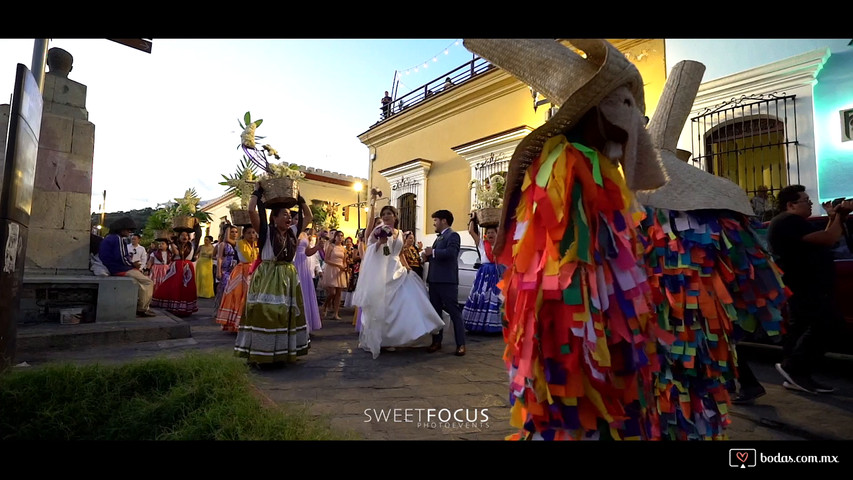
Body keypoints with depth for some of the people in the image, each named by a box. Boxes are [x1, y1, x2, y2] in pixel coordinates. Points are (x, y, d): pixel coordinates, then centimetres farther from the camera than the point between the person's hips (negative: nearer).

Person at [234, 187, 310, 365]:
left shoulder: (292, 232, 9)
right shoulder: (266, 231, -4)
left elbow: (308, 214, 19)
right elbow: (251, 210, -15)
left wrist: (299, 198, 13)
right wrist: (259, 192, -4)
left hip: (288, 277, 6)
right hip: (267, 277, -6)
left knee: (286, 314, 11)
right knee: (265, 314, -4)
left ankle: (283, 351, 23)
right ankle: (261, 354, 4)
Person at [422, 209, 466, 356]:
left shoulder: (453, 235, -7)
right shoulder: (439, 238, 20)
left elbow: (450, 252, -24)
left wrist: (432, 252, -14)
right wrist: (427, 256, 2)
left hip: (447, 281, -9)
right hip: (434, 280, 9)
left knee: (454, 312, -4)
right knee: (435, 311, 12)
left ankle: (461, 344, 2)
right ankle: (437, 341, 20)